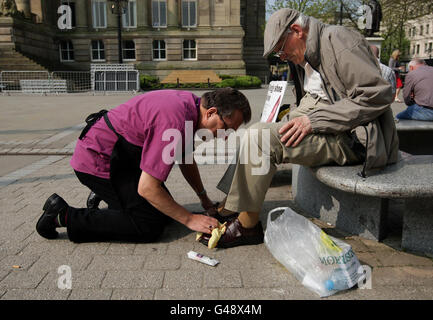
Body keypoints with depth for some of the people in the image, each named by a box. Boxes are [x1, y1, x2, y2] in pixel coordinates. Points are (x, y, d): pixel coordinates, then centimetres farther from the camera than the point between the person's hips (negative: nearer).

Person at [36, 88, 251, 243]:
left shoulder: (191, 106, -2)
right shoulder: (174, 122, -33)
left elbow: (185, 159, 14)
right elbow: (147, 188, -30)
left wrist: (204, 198, 14)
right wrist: (190, 220, -21)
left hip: (119, 156, 10)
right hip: (97, 159, -9)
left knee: (166, 210, 11)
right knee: (149, 227, -12)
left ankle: (105, 196, 26)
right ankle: (64, 216, -4)